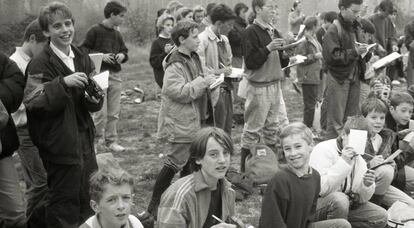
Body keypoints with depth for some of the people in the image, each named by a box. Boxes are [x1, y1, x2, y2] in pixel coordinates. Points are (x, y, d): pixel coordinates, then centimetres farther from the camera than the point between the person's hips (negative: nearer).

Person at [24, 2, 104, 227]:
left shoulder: (82, 59, 8)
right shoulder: (40, 64, -13)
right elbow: (32, 102, -23)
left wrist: (95, 99, -11)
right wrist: (63, 82, -32)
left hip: (84, 139, 7)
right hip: (60, 143, -7)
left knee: (87, 201, 18)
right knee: (64, 207, 3)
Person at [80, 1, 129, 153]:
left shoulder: (117, 34, 14)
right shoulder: (95, 31, -5)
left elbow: (125, 51, 24)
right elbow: (83, 50, -6)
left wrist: (122, 55, 1)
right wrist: (101, 56, -16)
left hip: (115, 76, 6)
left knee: (114, 112, 7)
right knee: (101, 112, -5)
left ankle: (111, 141, 18)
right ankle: (98, 140, 12)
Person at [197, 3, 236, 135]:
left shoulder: (224, 39, 16)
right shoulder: (203, 39, -13)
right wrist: (218, 72, -21)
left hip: (226, 89, 9)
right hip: (214, 91, -9)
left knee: (227, 131, 12)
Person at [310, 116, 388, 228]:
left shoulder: (359, 160, 6)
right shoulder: (323, 150, -15)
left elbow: (361, 199, 4)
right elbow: (320, 189, -30)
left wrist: (366, 185, -18)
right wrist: (343, 162, -32)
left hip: (346, 204, 7)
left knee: (381, 216, -7)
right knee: (339, 199, -37)